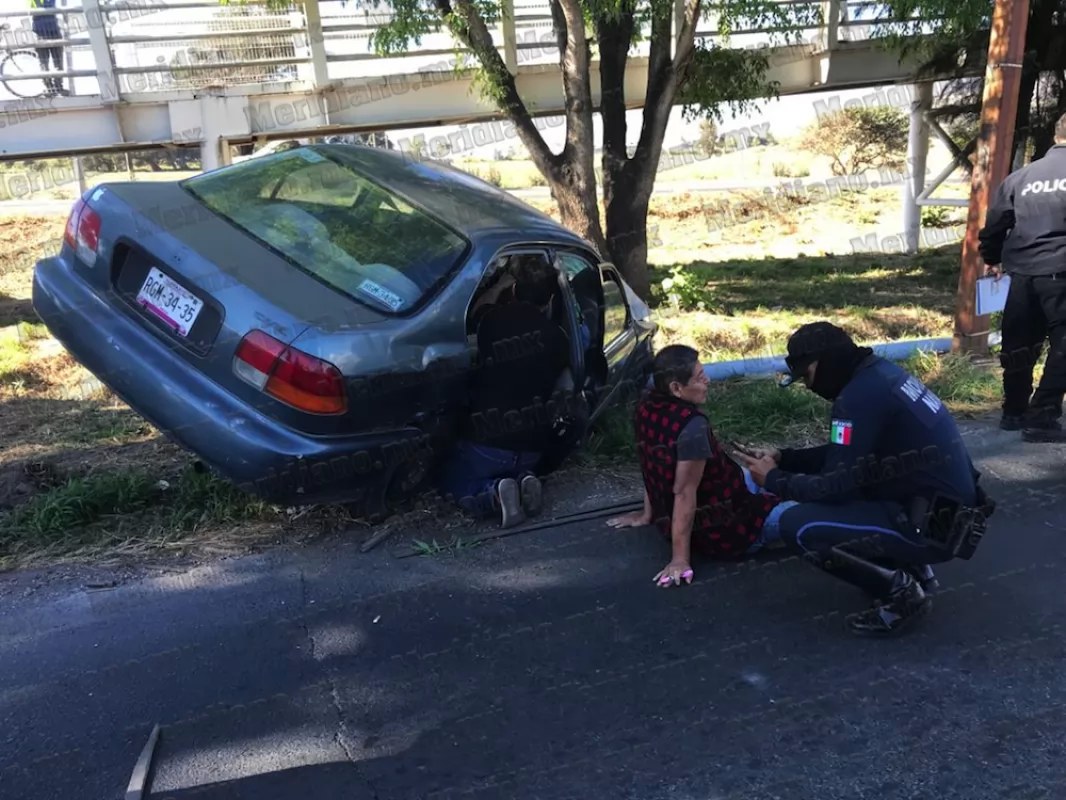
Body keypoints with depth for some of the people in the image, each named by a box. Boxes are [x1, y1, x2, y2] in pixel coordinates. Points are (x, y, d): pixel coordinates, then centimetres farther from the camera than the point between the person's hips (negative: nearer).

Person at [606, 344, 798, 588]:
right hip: (722, 533, -8)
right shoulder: (692, 426, -30)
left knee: (749, 476, 28)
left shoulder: (647, 407, -6)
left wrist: (648, 514, 16)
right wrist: (681, 559, -23)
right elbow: (685, 493, -28)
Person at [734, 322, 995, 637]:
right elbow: (845, 455, 19)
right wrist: (783, 458, 11)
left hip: (933, 524, -10)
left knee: (797, 526, -14)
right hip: (949, 506, 10)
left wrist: (774, 480, -3)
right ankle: (912, 570, 17)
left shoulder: (859, 397, -21)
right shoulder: (879, 373, 8)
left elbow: (836, 486, -18)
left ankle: (901, 590, -2)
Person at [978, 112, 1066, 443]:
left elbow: (995, 224, 15)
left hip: (1022, 272, 5)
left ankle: (1014, 412, 25)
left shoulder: (1020, 176, 11)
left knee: (1019, 344, 15)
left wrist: (991, 259, 29)